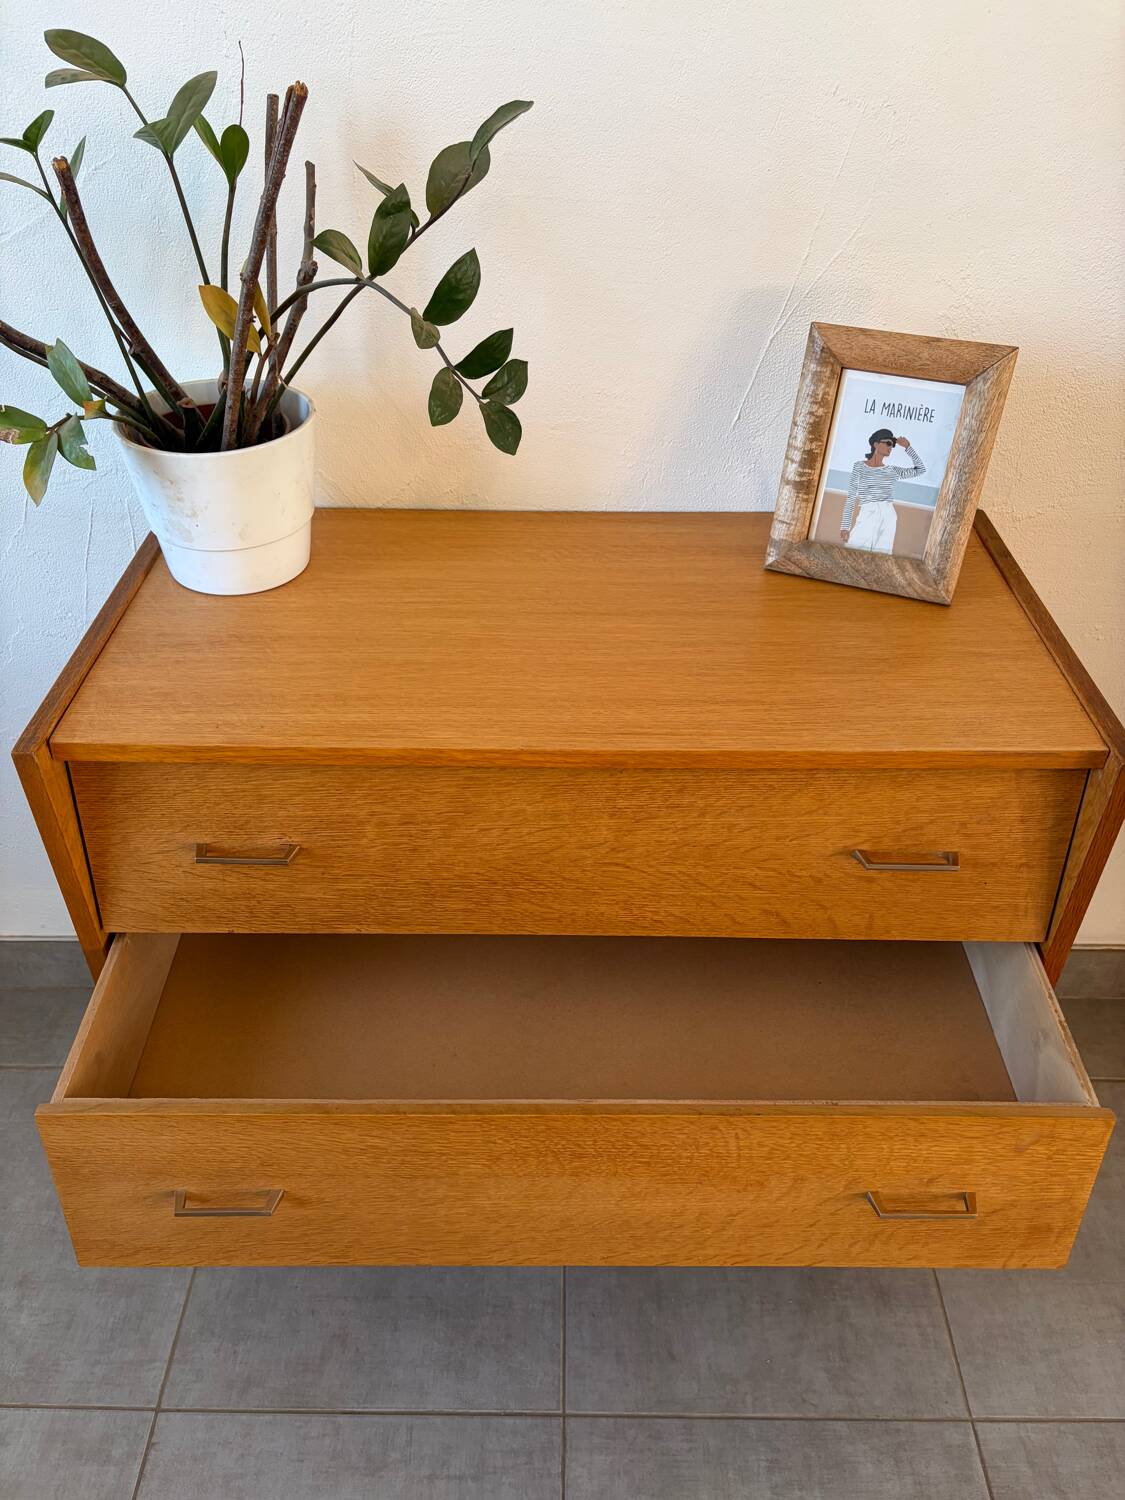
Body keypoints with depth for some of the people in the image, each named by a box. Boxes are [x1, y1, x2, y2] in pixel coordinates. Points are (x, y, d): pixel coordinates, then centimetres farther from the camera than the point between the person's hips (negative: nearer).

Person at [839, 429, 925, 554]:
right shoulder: (859, 466, 6)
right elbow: (851, 497, 2)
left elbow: (920, 469, 20)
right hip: (867, 516, -3)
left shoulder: (892, 470, 15)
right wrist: (845, 526, -5)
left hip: (888, 517, 3)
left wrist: (907, 447, 15)